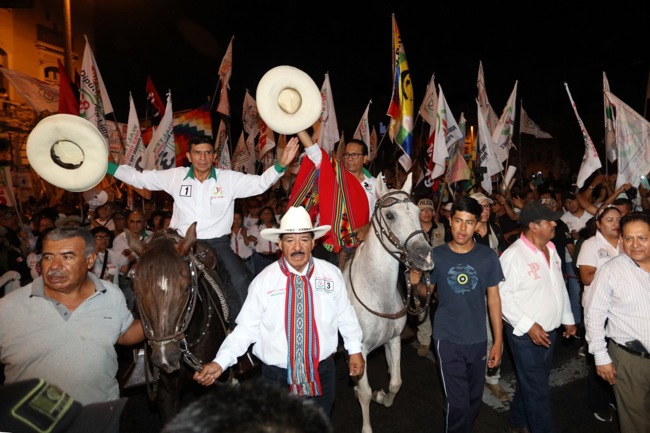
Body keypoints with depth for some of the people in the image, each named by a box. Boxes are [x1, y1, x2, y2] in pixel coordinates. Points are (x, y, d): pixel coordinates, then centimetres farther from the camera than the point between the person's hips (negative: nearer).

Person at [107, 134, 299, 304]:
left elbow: (260, 183, -4)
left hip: (218, 243, -2)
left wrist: (281, 164, -20)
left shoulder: (229, 178, -2)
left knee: (242, 280, -17)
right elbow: (138, 178, 10)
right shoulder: (175, 176, 3)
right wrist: (106, 165, 5)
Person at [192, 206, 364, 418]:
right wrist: (220, 362, -19)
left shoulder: (332, 274, -7)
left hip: (322, 374, 2)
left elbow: (345, 314, 5)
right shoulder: (263, 280, -12)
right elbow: (246, 328, -10)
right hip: (277, 377, -1)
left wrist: (355, 349, 8)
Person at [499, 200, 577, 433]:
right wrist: (528, 325, -23)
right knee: (538, 390, 4)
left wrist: (568, 318, 18)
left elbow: (560, 287, 16)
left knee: (530, 383, 22)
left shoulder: (551, 250, 5)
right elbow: (503, 296, -21)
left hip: (549, 331, 8)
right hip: (526, 334, -8)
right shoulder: (513, 255, -21)